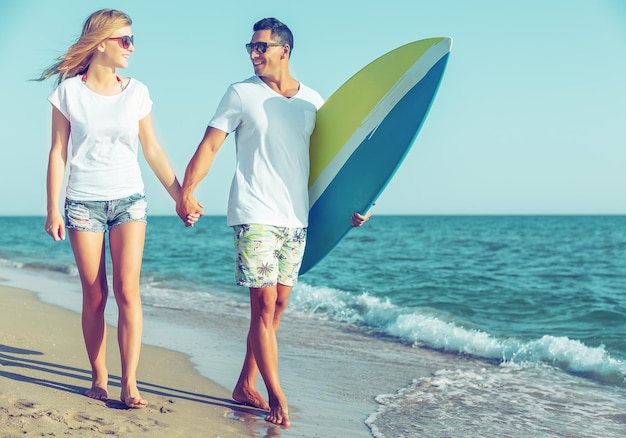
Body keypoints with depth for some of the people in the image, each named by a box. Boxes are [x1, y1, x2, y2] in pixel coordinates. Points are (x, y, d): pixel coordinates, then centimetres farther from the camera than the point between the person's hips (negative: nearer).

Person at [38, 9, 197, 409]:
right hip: (84, 201, -1)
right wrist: (53, 209, -3)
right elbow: (58, 152, 1)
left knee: (127, 289, -10)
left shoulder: (137, 92, 5)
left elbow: (154, 151, 9)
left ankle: (129, 383, -8)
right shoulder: (69, 91, 0)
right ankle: (99, 377, 13)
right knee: (94, 294, 1)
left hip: (129, 199, 1)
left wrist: (180, 197, 7)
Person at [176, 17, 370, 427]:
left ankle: (245, 385, 21)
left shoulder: (313, 101, 9)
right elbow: (209, 146, -4)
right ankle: (277, 397, 2)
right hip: (255, 216, -4)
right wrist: (186, 191, -14)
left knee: (278, 304, 8)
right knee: (264, 305, -7)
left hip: (296, 218, 4)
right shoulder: (241, 94, 0)